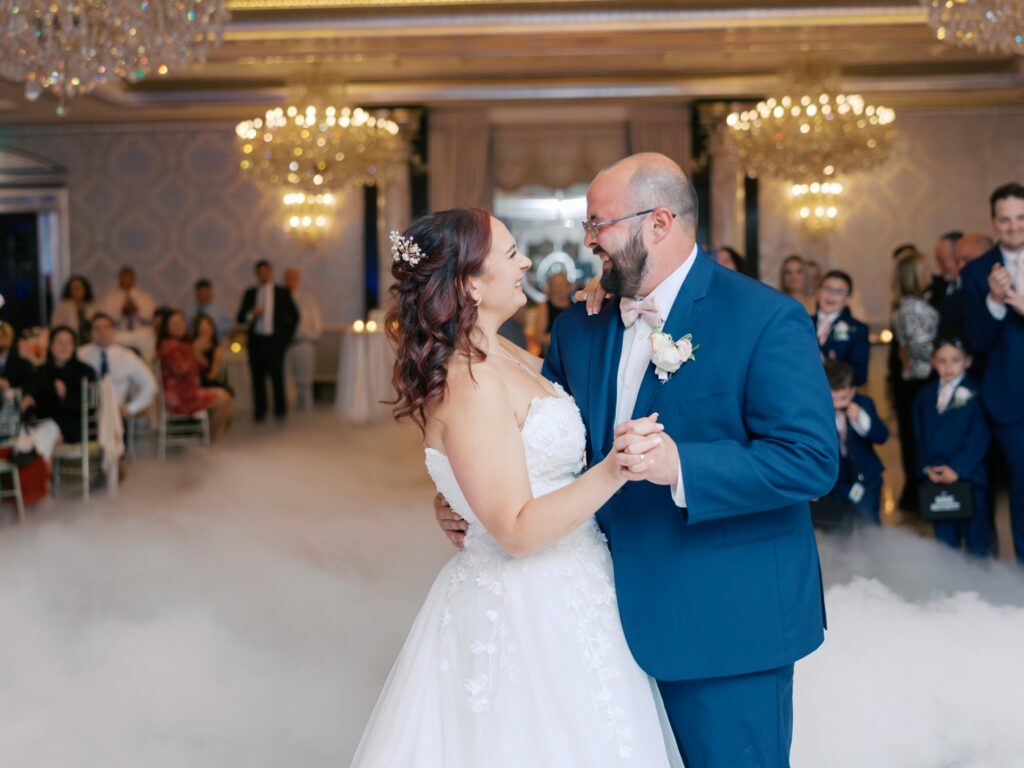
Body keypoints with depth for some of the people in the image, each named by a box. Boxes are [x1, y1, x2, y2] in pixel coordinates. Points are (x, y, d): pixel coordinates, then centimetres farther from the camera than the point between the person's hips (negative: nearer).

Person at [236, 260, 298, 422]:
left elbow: (294, 316, 11)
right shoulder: (250, 293, 11)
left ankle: (280, 409, 8)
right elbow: (240, 317, 8)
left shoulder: (282, 292, 7)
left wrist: (286, 335, 5)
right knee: (257, 377, 1)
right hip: (256, 340, 2)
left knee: (277, 375, -5)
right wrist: (251, 314, -12)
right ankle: (260, 411, 9)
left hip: (274, 340, -2)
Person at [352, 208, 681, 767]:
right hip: (527, 610, -9)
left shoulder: (506, 355, 4)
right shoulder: (471, 384, -23)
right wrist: (612, 470, -35)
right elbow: (516, 530, -24)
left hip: (559, 593, 9)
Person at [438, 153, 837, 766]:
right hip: (618, 618, 6)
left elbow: (812, 459, -20)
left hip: (725, 624, -6)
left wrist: (682, 466, -30)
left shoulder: (765, 318, -13)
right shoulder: (579, 327, 6)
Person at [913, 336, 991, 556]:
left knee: (976, 540, 1)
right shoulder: (925, 396, 10)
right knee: (945, 538, 13)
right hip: (937, 477, 4)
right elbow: (920, 436, 9)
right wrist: (927, 467, -4)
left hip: (969, 475, -4)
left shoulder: (974, 393, -6)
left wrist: (958, 468, -16)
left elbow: (979, 436, -11)